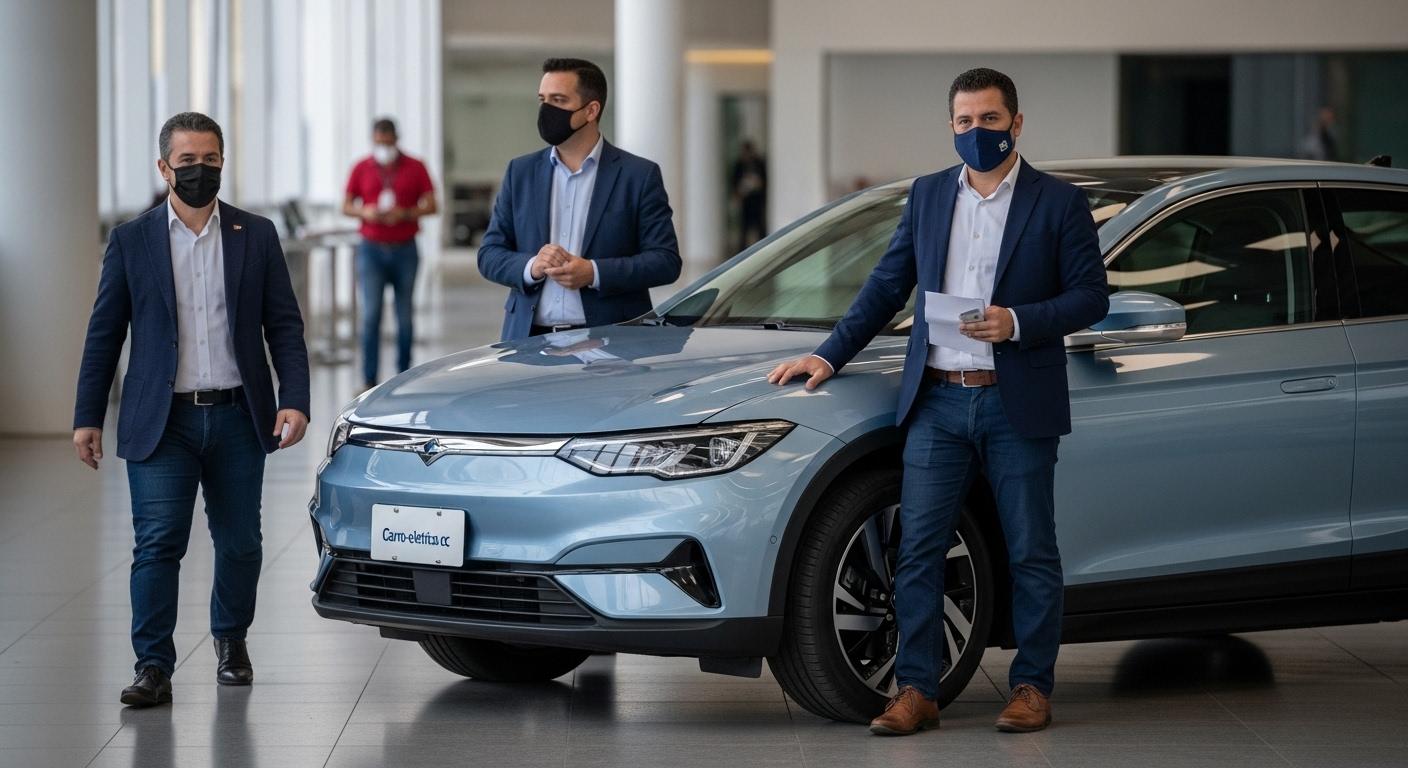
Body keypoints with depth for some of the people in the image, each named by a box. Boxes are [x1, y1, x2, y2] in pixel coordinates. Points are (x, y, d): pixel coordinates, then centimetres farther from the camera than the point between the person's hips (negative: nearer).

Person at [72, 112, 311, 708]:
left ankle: (231, 640, 31)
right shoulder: (131, 241, 4)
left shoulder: (257, 236, 6)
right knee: (158, 544, -8)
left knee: (239, 543, 9)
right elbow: (104, 335, 5)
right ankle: (153, 668, -4)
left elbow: (284, 327, 6)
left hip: (238, 418, 2)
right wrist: (87, 417, 1)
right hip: (161, 423, -1)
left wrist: (294, 401, -6)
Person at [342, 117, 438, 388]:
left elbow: (431, 205, 2)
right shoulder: (361, 168, 6)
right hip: (372, 250, 0)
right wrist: (364, 212, -12)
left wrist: (405, 213, -15)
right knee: (370, 314, -8)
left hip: (405, 250, 0)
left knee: (405, 315, 5)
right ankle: (369, 380, -7)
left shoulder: (415, 168, 4)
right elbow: (346, 207, 9)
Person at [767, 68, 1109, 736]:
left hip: (1016, 405, -3)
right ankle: (916, 691, 3)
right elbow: (887, 286, 17)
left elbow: (1091, 296, -2)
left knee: (1031, 552, 2)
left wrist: (1018, 323, -16)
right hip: (937, 403, 3)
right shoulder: (928, 195, 13)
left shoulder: (1058, 203, 1)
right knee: (917, 549, -1)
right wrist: (830, 355, 11)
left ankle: (1032, 687, 12)